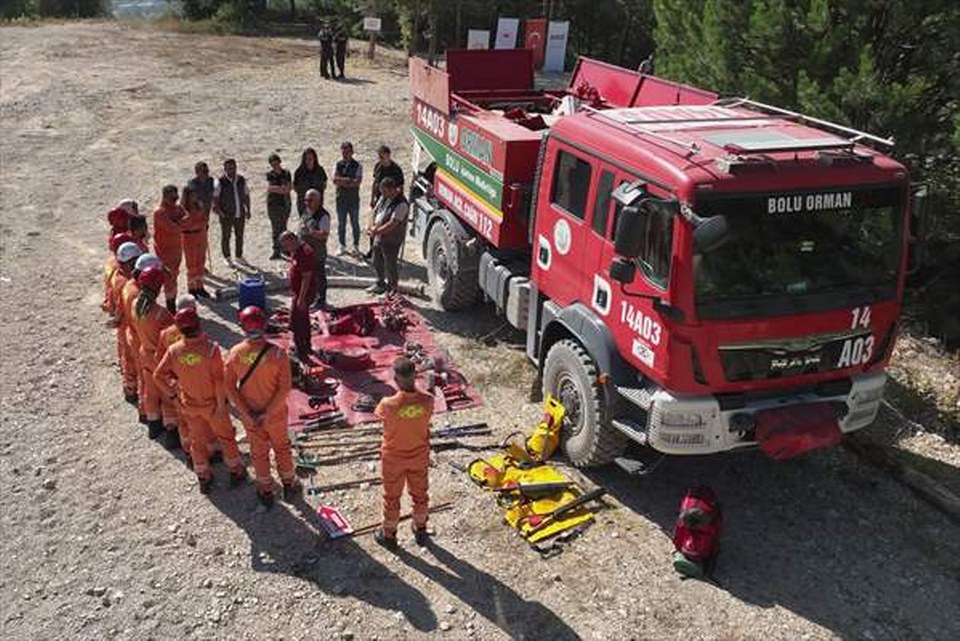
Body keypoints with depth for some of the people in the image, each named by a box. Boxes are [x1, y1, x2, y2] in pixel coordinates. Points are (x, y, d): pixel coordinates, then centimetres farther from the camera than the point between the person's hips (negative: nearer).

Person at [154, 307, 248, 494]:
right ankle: (236, 472, 34)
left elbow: (158, 375, -9)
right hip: (212, 403, -3)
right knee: (226, 437, 19)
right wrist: (221, 403, -12)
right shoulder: (211, 348, -27)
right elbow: (219, 380, -24)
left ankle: (203, 479, 37)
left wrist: (170, 391, 7)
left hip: (189, 405, 3)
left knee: (197, 440, 22)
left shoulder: (174, 351, -16)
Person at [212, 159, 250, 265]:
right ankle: (227, 257, 23)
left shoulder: (242, 180, 2)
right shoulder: (220, 182, -12)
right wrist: (219, 211, -16)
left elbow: (246, 195, 12)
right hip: (227, 215, -4)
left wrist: (248, 210, 9)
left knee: (240, 236, 15)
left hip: (240, 214, 4)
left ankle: (239, 256, 30)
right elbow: (215, 198, -10)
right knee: (226, 236, 8)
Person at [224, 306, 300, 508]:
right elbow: (284, 388, -21)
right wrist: (268, 412, -14)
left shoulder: (235, 353, -18)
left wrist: (246, 412, -7)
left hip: (248, 414, 1)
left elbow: (230, 387, -12)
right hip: (276, 413, -1)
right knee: (282, 447, 23)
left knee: (259, 451, 21)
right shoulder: (277, 354, -23)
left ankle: (266, 491, 38)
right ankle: (289, 485, 41)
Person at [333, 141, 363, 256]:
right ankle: (342, 246, 19)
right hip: (341, 198, 3)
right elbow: (334, 179, -7)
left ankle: (356, 246, 19)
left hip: (354, 199, -2)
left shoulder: (358, 166, -4)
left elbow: (357, 182, -15)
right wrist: (348, 180, -18)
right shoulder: (338, 164, 5)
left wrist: (341, 181, -15)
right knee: (341, 224, 8)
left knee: (355, 223, 7)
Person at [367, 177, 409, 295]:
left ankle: (392, 288, 24)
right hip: (379, 238, 9)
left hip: (391, 241, -8)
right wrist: (372, 226, -4)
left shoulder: (401, 204, -24)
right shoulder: (384, 197, 4)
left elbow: (392, 224, -28)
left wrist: (377, 231, -23)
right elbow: (375, 211, 13)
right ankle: (380, 283, 42)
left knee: (390, 265, 6)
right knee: (377, 262, 21)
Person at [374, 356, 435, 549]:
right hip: (419, 456, 2)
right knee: (419, 494, 26)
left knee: (392, 497, 22)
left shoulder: (388, 405, -33)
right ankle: (420, 531, 48)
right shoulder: (427, 400, -25)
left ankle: (389, 535, 42)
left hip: (393, 459, -2)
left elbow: (379, 414, -9)